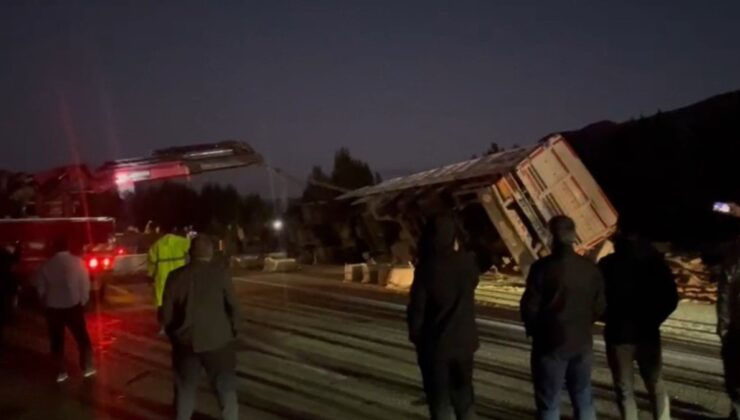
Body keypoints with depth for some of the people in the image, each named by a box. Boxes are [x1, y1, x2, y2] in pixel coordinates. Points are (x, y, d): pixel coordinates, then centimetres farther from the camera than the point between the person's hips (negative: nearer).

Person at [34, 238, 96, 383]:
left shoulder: (46, 265, 0)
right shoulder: (77, 261, -5)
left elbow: (40, 287, 4)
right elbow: (85, 283, -4)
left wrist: (45, 303, 16)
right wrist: (83, 300, 8)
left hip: (53, 307, 1)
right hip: (73, 305, -1)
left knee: (57, 340, 11)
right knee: (82, 337, 11)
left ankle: (61, 371, 12)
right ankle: (87, 367, 14)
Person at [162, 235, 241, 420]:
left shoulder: (176, 276, -2)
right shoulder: (220, 272, -8)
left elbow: (166, 313, 2)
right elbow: (233, 306, -6)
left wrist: (174, 335, 17)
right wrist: (233, 330, 9)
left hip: (186, 340, 2)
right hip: (217, 339, -2)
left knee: (185, 389, 17)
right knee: (226, 387, 11)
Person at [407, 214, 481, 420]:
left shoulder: (427, 268, -18)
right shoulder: (467, 263, -6)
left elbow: (416, 309, -14)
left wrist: (415, 335, 3)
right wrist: (458, 251, 15)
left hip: (435, 344, -4)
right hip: (463, 341, 4)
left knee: (439, 400, 6)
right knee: (464, 395, 20)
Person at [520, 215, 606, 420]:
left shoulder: (543, 267, -17)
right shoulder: (590, 267, -3)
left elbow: (530, 307, -14)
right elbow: (599, 307, 3)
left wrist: (533, 330, 6)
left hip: (550, 342, -4)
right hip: (582, 341, 4)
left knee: (549, 402, 6)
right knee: (583, 398, 17)